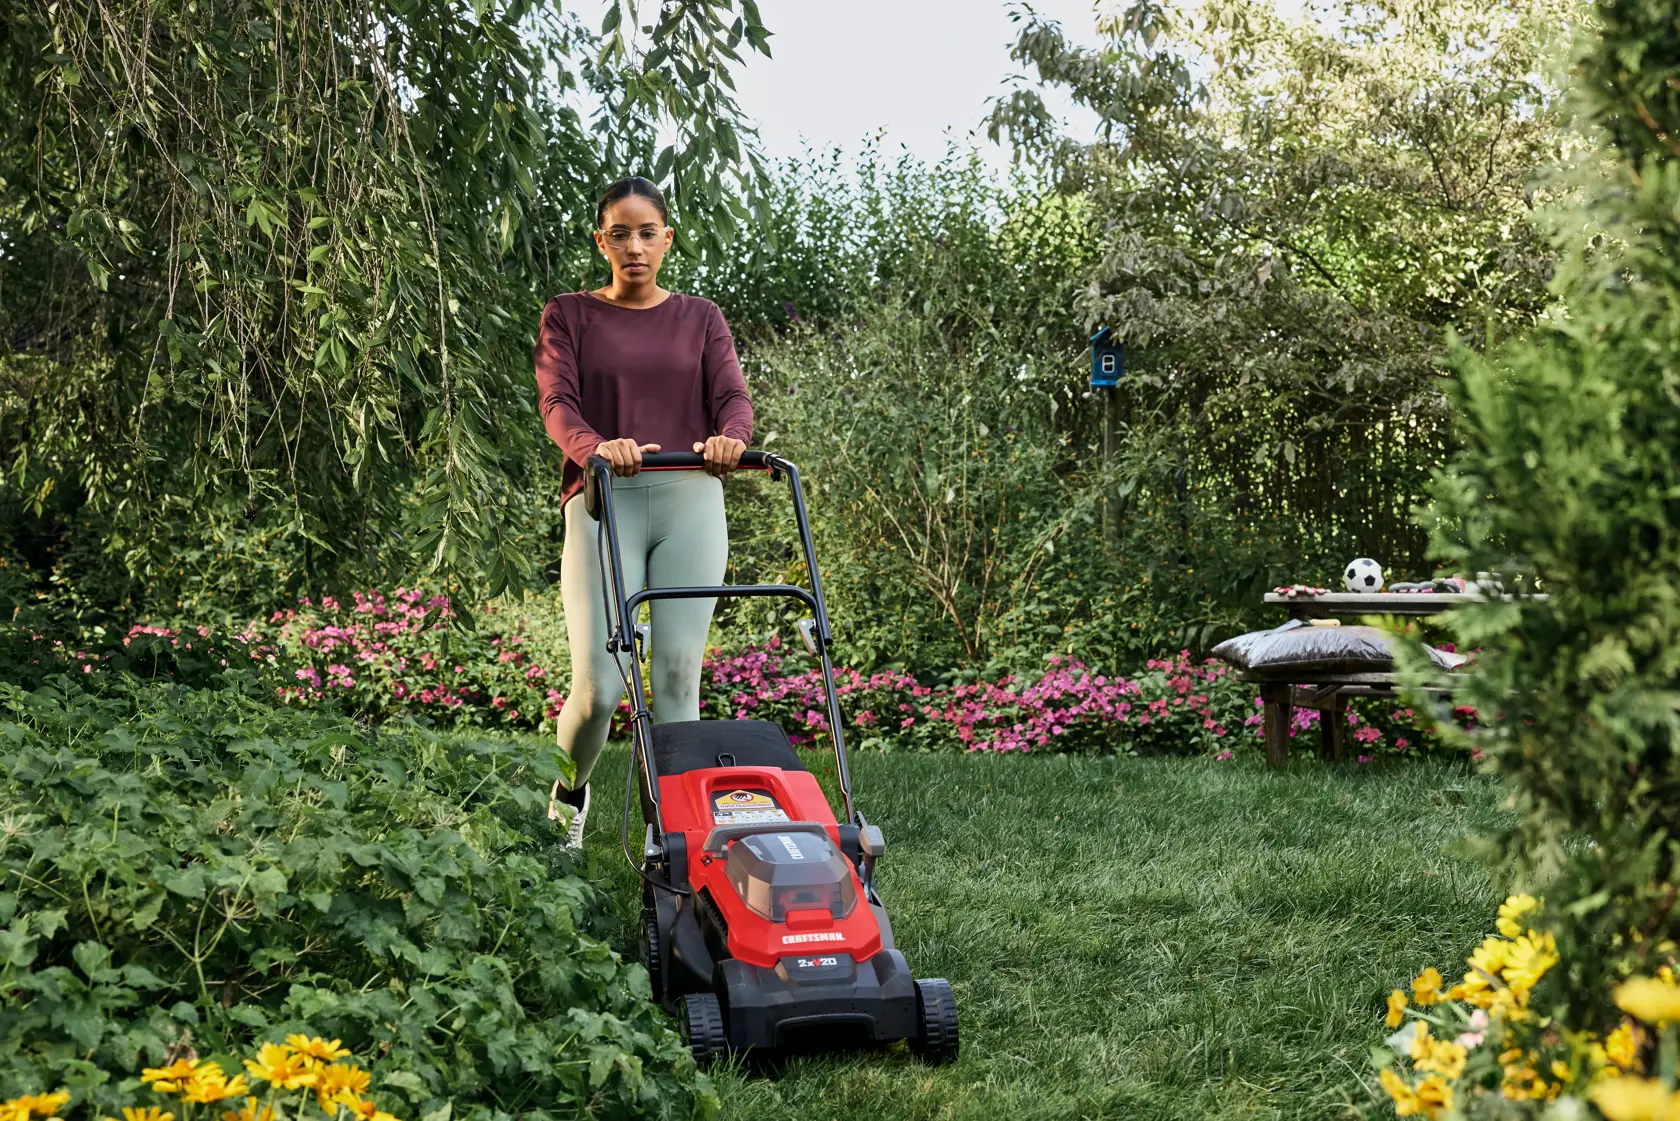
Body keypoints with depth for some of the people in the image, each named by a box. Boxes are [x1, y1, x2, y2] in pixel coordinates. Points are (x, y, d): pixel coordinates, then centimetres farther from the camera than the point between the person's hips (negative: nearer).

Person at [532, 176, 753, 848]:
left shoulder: (700, 319, 17)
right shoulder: (569, 317, 12)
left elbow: (732, 395, 2)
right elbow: (556, 402, -3)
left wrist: (729, 437, -23)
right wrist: (595, 446, -26)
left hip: (690, 498, 2)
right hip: (604, 500, -2)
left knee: (678, 673, -4)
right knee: (599, 686, -10)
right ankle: (567, 794, 20)